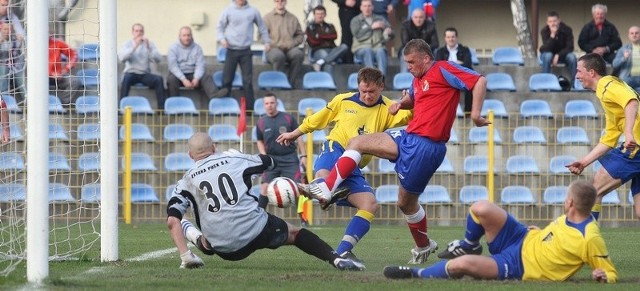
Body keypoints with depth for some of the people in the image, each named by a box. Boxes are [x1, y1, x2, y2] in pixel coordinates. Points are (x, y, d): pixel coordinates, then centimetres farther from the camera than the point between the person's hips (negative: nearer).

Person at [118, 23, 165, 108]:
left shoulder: (149, 44, 9)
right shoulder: (127, 44, 6)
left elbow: (158, 59, -5)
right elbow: (122, 58, -14)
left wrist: (149, 48, -18)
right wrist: (135, 46, -21)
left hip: (145, 74, 2)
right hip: (131, 73, -2)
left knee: (159, 79, -26)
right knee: (126, 78, -35)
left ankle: (161, 107, -25)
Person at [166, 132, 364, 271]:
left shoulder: (186, 181, 11)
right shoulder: (233, 159, 12)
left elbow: (172, 221, -3)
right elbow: (267, 162, 30)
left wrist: (184, 255, -2)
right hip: (256, 230, -1)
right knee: (295, 234, 21)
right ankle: (335, 259, 1)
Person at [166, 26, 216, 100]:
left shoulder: (197, 48, 6)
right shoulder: (173, 48, -1)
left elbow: (201, 65, -3)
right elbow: (173, 66, -12)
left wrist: (196, 78, -23)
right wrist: (183, 79, -24)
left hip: (192, 74, 2)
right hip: (178, 75, -2)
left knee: (207, 77, -25)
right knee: (171, 79, -34)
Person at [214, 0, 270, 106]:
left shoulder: (253, 11, 2)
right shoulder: (228, 11, -1)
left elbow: (262, 27, 15)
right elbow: (220, 26, 6)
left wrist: (266, 41, 14)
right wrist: (221, 39, -10)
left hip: (246, 51, 1)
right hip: (232, 50, -1)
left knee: (248, 80, 1)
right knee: (227, 78, -1)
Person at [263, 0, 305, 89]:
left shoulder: (293, 18, 19)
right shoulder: (268, 18, 11)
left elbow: (300, 35, 19)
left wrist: (292, 43, -1)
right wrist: (277, 44, -8)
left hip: (290, 49, 2)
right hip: (273, 48, -2)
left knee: (298, 54, -32)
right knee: (278, 56, -38)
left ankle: (293, 82, -26)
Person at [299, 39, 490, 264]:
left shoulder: (443, 71, -10)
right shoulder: (418, 79, 16)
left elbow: (480, 81, -16)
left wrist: (475, 114, -23)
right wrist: (401, 103, 12)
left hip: (426, 147, -9)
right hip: (408, 138, 9)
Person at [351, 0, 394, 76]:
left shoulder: (380, 19, 19)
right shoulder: (356, 21, 13)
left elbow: (390, 34, 10)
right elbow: (358, 35, -5)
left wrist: (389, 33, -14)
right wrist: (371, 27, -10)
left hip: (378, 48, 1)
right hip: (361, 49, -1)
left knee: (380, 51, -34)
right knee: (368, 51, -36)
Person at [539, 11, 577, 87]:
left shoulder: (567, 30, -17)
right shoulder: (544, 31, -19)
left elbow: (570, 47, -19)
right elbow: (547, 49, -30)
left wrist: (558, 55, -32)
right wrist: (552, 35, -41)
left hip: (562, 54, 1)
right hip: (549, 53, -1)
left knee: (572, 57, -31)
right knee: (548, 56, -36)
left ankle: (574, 83, -20)